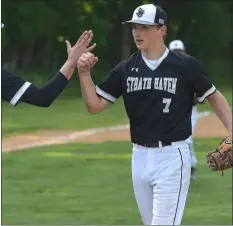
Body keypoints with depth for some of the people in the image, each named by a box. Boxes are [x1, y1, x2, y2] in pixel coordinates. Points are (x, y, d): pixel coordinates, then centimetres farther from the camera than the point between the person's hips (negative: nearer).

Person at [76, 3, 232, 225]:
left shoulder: (186, 66, -7)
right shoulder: (125, 69, 4)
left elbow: (214, 97, 4)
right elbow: (94, 106, 4)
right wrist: (84, 73, -11)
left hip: (172, 157, -5)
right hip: (139, 157, 5)